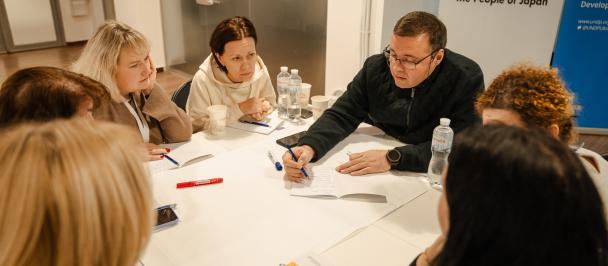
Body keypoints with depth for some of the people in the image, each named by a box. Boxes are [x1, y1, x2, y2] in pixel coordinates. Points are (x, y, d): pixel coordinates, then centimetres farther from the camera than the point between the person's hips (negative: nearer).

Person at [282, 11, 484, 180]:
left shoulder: (467, 79, -18)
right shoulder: (375, 68, -8)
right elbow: (341, 115, -7)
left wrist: (393, 158, -33)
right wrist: (309, 147, -27)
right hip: (380, 176, 2)